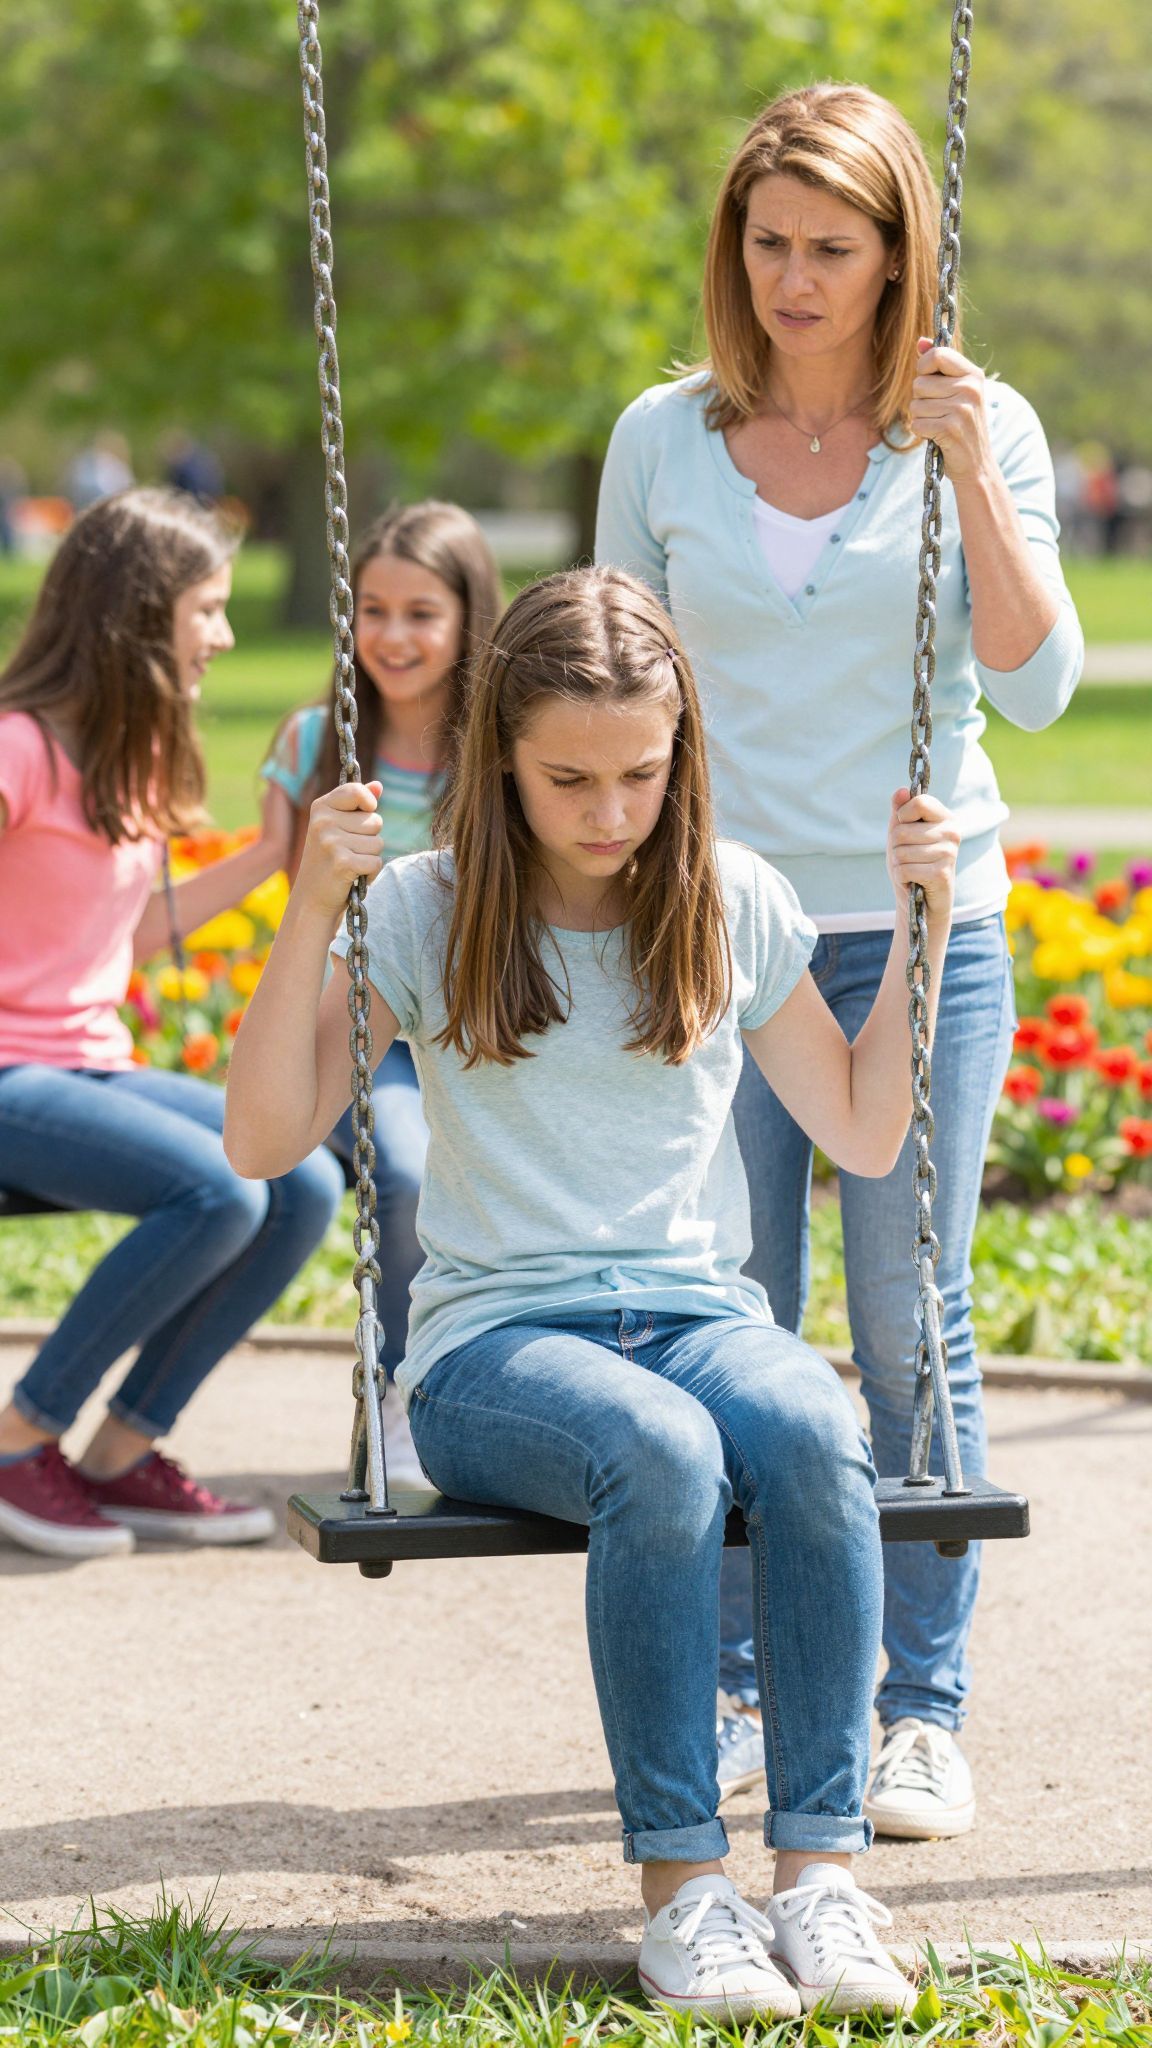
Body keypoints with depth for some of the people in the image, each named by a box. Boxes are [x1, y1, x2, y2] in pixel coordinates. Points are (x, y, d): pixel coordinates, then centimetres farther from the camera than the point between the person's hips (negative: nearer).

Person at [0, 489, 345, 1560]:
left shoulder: (135, 755, 15)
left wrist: (276, 855, 19)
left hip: (98, 1065, 9)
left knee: (304, 1185, -11)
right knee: (218, 1192, -28)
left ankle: (124, 1452, -2)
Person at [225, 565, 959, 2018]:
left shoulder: (736, 908, 9)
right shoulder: (427, 914, 2)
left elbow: (864, 1136, 17)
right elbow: (263, 1140, -4)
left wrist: (922, 922, 8)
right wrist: (314, 908, -12)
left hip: (700, 1317, 2)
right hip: (497, 1339, -2)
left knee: (813, 1436, -34)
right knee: (663, 1458, -37)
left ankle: (822, 1871, -32)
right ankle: (680, 1885, -31)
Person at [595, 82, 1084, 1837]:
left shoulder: (980, 431, 1)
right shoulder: (664, 440, 5)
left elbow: (1036, 688, -7)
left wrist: (971, 479, -17)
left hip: (918, 928, -1)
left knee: (909, 1322, 0)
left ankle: (925, 1712, 8)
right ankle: (732, 1696, 13)